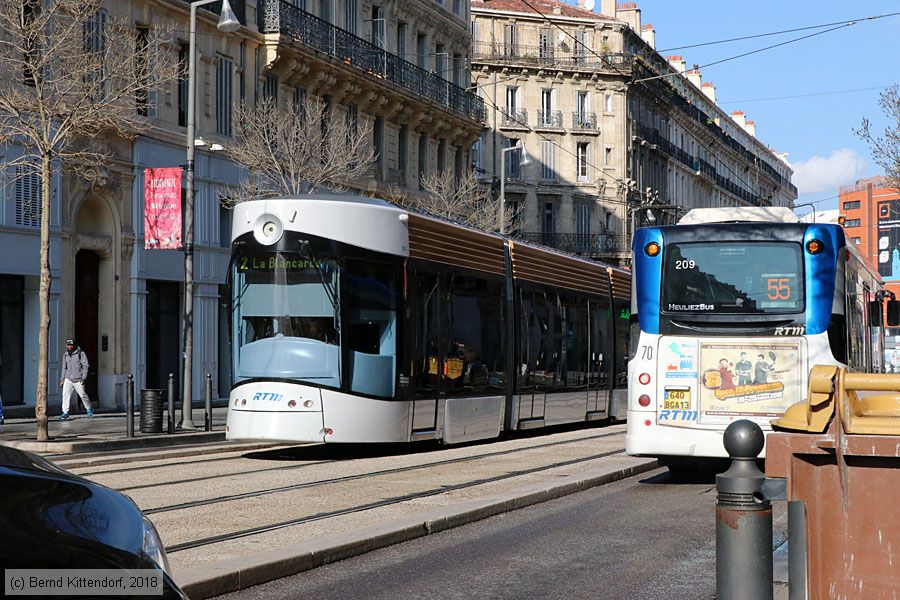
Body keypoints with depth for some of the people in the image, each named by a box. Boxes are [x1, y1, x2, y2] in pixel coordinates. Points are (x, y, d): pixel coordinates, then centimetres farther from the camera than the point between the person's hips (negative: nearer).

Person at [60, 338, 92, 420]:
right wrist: (62, 379, 15)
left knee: (82, 395, 3)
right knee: (65, 395, -10)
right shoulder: (65, 355, 12)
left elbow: (85, 365, -7)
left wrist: (83, 377, -14)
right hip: (68, 379, 4)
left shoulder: (80, 353, -4)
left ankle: (89, 410, 24)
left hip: (78, 379, -4)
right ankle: (65, 413, -8)